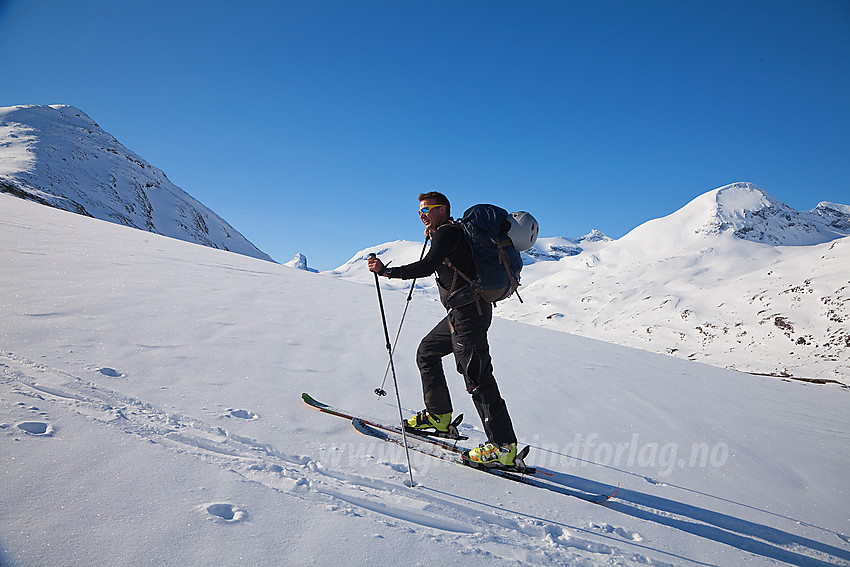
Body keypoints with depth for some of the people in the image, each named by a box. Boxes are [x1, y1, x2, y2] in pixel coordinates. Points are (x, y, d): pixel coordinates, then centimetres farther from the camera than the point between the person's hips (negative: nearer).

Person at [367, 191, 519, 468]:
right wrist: (432, 236, 26)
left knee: (477, 378, -11)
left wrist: (386, 271, -23)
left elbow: (427, 267, -24)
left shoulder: (447, 232, -11)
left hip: (468, 313, -11)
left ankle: (504, 447, -9)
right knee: (427, 352, 21)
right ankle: (438, 416, 28)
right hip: (461, 313, 11)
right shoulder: (453, 232, 19)